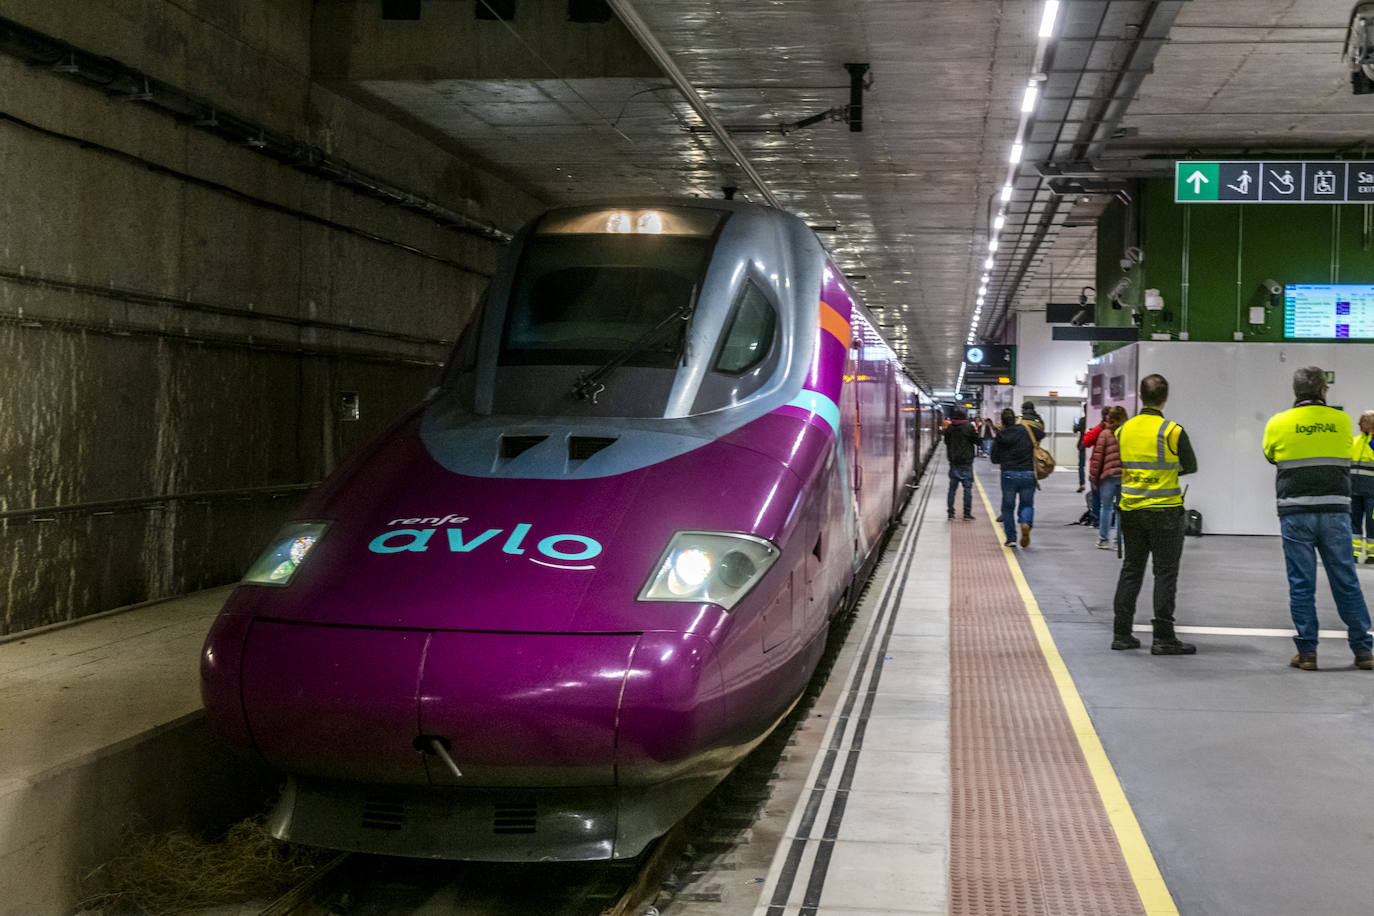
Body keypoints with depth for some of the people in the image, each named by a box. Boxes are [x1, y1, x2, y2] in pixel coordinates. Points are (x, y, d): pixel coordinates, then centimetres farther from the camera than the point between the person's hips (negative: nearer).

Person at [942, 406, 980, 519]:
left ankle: (950, 512, 9)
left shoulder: (949, 428, 2)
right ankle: (967, 513, -1)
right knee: (967, 487, 1)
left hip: (953, 462, 4)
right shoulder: (969, 427, -11)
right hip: (966, 463, -4)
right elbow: (977, 441, -4)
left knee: (952, 487, 9)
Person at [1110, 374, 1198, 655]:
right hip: (1164, 511, -5)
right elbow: (1190, 466, 0)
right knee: (1165, 573, 1)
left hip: (1130, 511, 5)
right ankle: (1163, 638, 2)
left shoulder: (1123, 430, 3)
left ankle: (1121, 633, 13)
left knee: (1131, 569, 12)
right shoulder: (1172, 431, -11)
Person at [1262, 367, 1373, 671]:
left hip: (1296, 513, -1)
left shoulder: (1278, 424, -2)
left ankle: (1307, 652, 4)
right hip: (1335, 511, 1)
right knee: (1346, 582, 8)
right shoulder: (1341, 421, 2)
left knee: (1301, 585, 3)